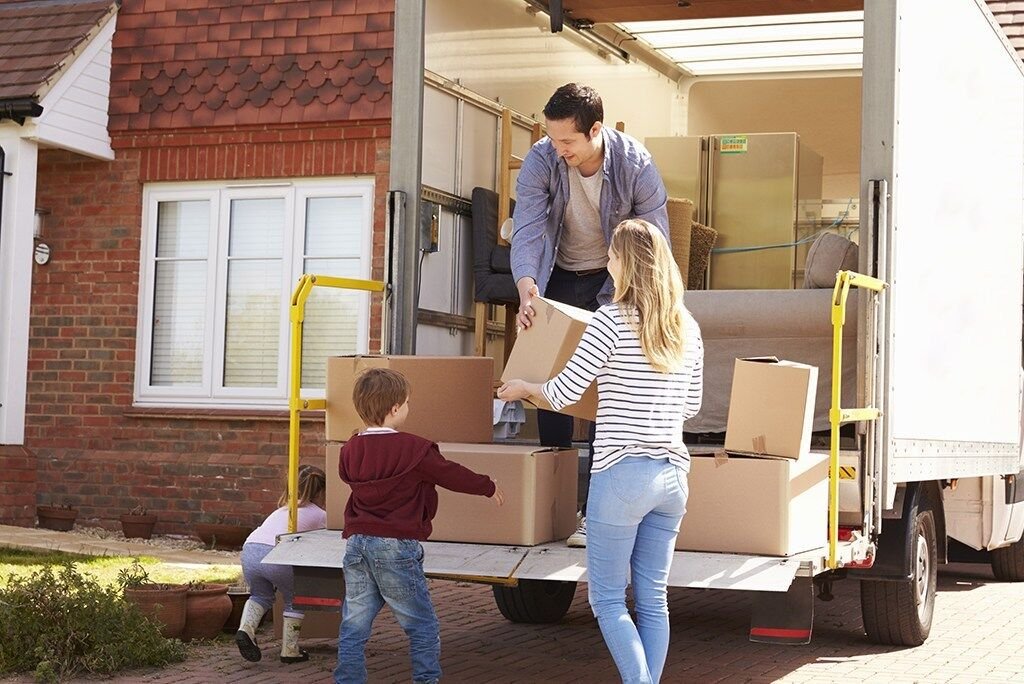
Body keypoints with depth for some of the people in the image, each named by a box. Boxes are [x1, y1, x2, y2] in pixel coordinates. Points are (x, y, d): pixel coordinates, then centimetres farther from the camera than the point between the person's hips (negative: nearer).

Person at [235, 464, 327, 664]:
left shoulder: (284, 509, 36)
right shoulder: (319, 515, 19)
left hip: (249, 550, 5)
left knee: (261, 595, 30)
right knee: (294, 600, 21)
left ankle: (245, 629, 5)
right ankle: (290, 651, 19)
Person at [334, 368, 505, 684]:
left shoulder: (350, 451, 5)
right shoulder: (414, 450, -11)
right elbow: (453, 475, 0)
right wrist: (489, 487, 16)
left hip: (357, 544, 6)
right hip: (396, 547, -6)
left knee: (353, 627, 10)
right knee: (423, 627, 6)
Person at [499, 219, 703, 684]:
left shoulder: (612, 320, -10)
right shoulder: (687, 327, 8)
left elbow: (564, 392, -7)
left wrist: (523, 388, 12)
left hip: (622, 472, -6)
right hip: (673, 473, 6)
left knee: (607, 598, 3)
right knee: (653, 598, 12)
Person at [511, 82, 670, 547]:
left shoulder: (635, 164, -23)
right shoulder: (540, 162, -18)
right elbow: (527, 230, -24)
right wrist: (526, 287, -41)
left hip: (615, 280, -3)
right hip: (560, 277, 3)